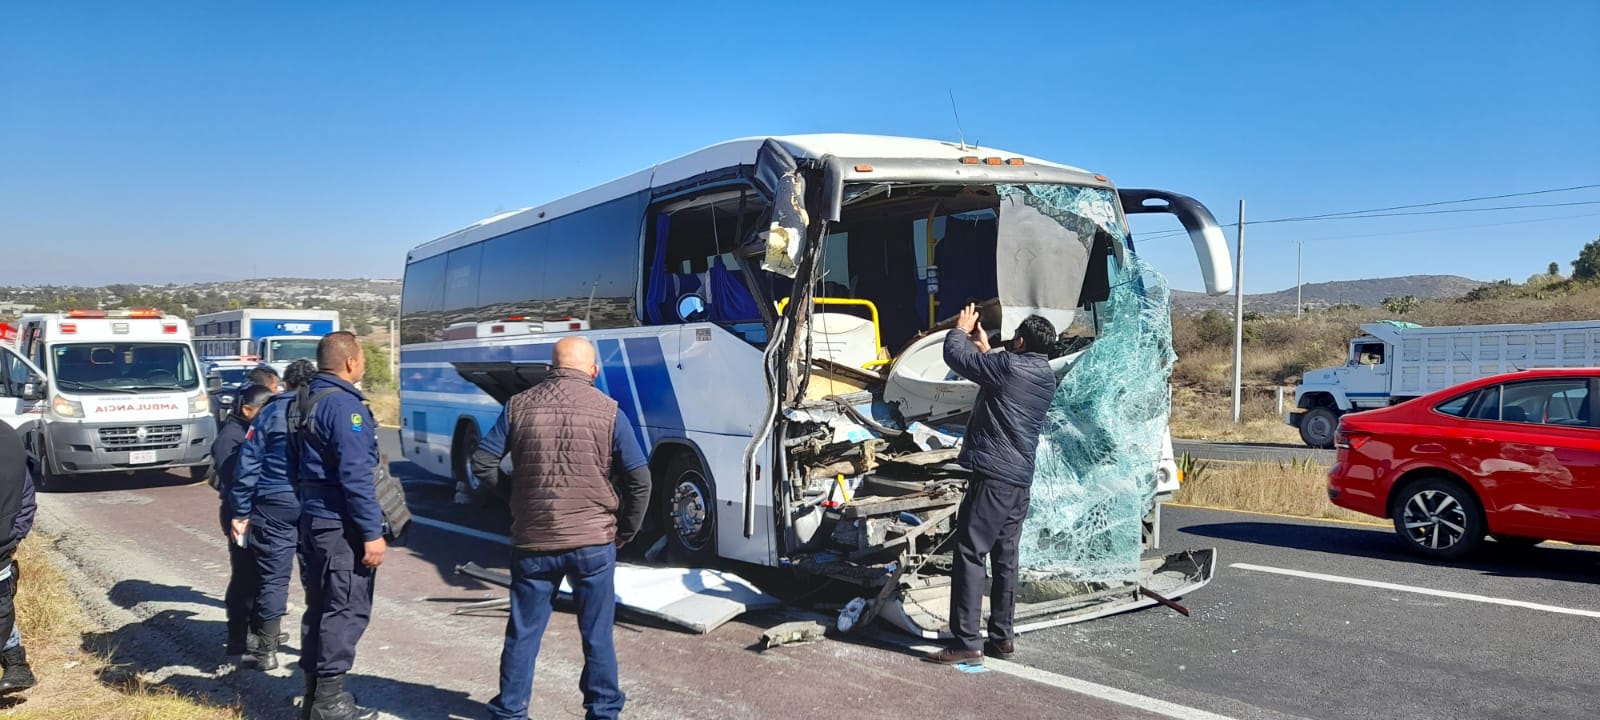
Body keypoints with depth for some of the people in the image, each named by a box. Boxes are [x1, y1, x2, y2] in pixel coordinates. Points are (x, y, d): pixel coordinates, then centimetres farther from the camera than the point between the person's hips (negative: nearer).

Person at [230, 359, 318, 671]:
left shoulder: (269, 413, 3)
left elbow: (248, 466, -1)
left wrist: (240, 512, 2)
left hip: (275, 504, -1)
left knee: (273, 575, 2)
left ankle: (266, 650, 5)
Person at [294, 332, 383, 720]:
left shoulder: (305, 402, 13)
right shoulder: (344, 404, -17)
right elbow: (356, 476, -22)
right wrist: (372, 532, -20)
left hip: (312, 519, 10)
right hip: (341, 524, -10)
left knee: (320, 607, 15)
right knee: (346, 610, -3)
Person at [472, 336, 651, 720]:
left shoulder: (519, 405, 1)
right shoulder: (608, 410, -4)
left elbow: (482, 463, 1)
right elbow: (640, 479, -6)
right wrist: (625, 531, 7)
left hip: (532, 541, 2)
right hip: (594, 541, -1)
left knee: (523, 632, 15)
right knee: (597, 636, 11)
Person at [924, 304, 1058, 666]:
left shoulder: (1009, 366, -12)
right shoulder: (1045, 377, 13)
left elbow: (954, 356, -5)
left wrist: (960, 329, 13)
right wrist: (985, 347, 31)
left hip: (992, 476, -9)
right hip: (1020, 480, 9)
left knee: (970, 555, -6)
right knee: (1005, 558, 13)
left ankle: (967, 643, -7)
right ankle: (1002, 637, 19)